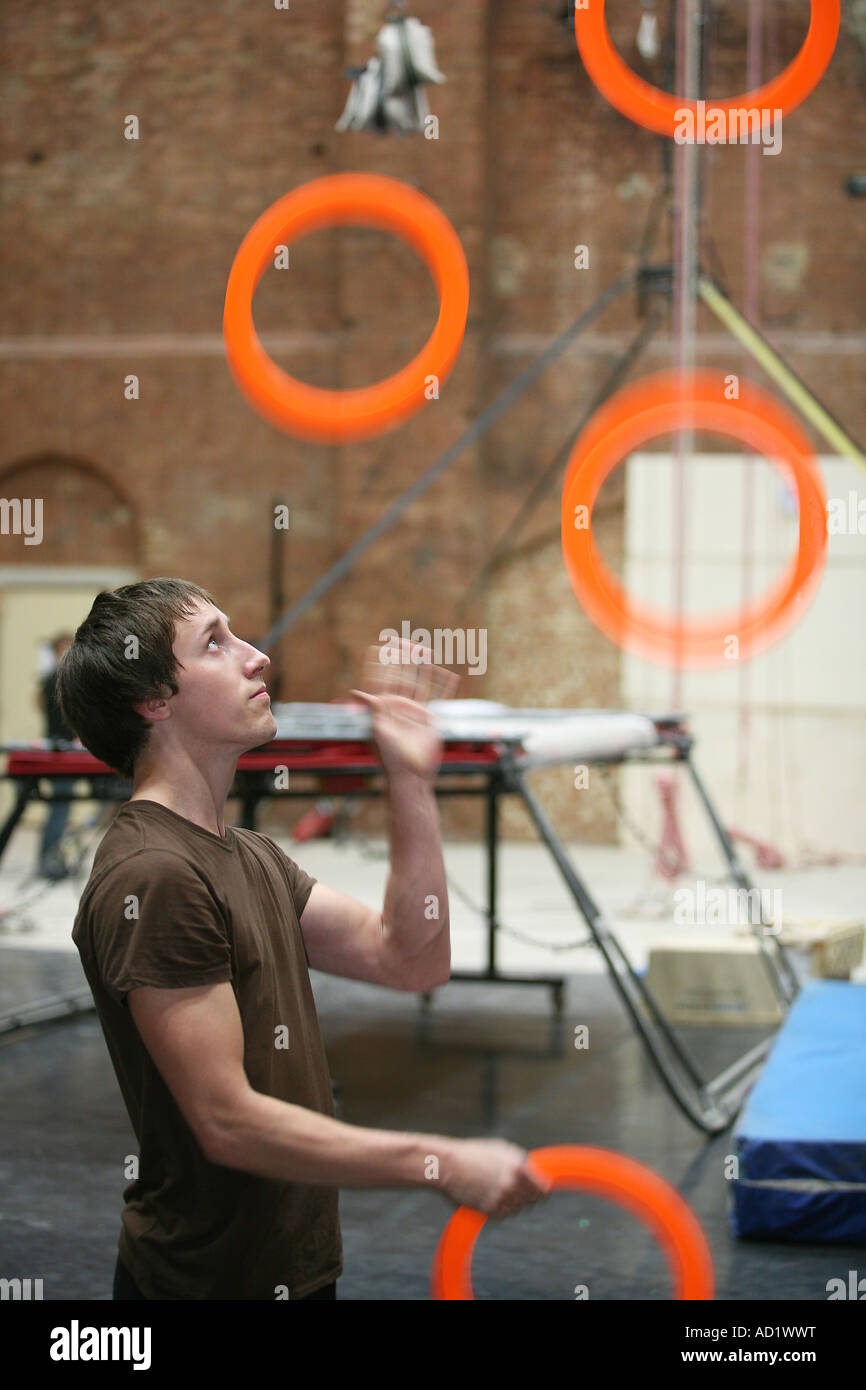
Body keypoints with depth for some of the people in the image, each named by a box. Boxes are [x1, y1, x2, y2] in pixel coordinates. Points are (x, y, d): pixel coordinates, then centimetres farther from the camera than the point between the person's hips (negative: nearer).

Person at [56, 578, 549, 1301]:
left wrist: (412, 783, 1)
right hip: (211, 1278, -9)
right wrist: (445, 1164, -20)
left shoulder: (251, 855, 12)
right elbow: (229, 1121, -24)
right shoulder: (151, 876, -21)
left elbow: (408, 958, 7)